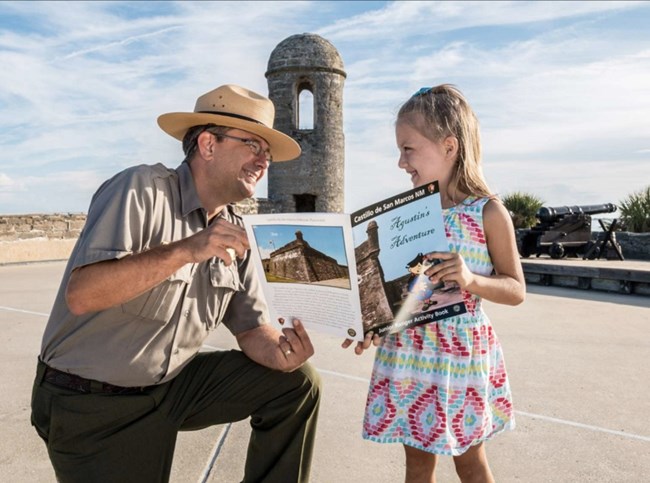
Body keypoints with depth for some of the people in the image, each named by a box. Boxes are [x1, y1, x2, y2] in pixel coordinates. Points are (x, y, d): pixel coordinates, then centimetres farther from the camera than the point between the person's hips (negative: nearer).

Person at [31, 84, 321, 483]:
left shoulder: (234, 232, 2)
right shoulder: (142, 190, -18)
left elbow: (251, 327, 2)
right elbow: (81, 295, -28)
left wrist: (282, 352, -20)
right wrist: (186, 250, -35)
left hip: (175, 383, 6)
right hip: (92, 406, -6)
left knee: (297, 382, -3)